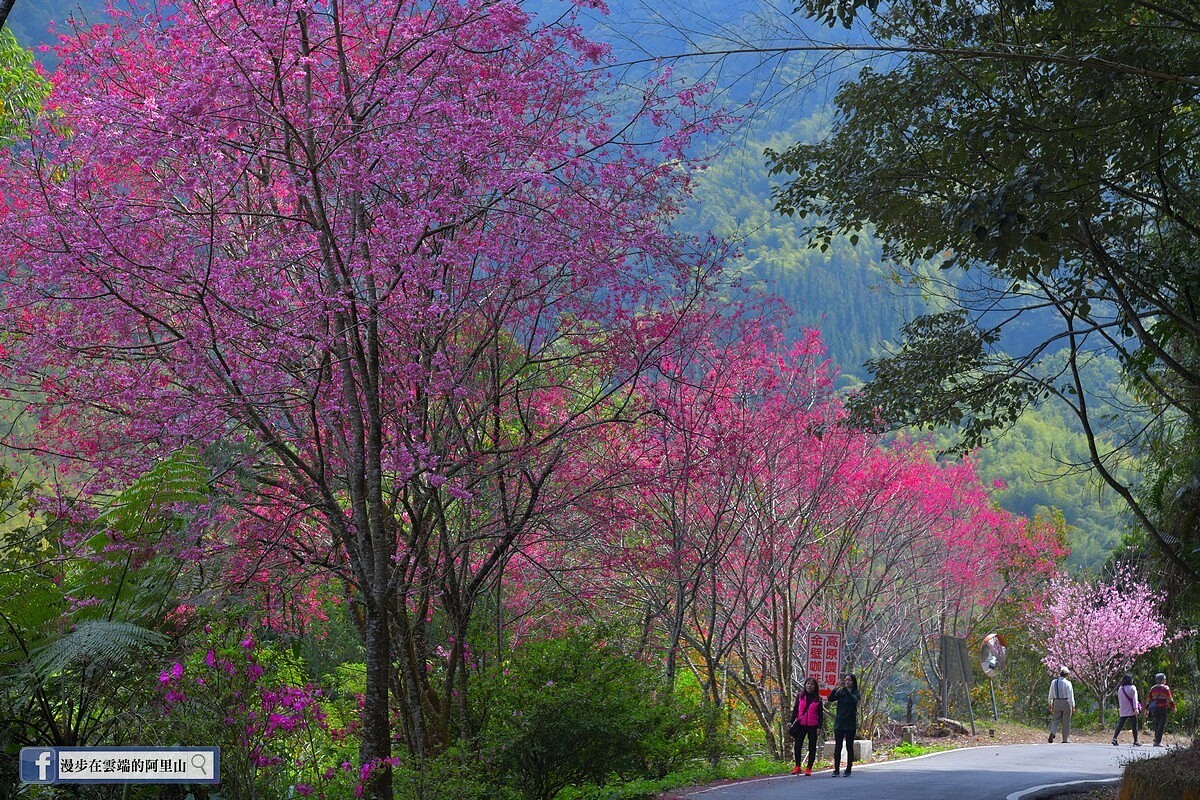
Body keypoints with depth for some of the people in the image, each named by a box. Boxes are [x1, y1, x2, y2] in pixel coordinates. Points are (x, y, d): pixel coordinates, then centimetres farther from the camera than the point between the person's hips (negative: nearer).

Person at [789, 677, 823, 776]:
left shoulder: (818, 699, 3)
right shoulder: (800, 696, 7)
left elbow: (820, 714, 4)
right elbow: (795, 710, 8)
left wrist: (819, 727, -3)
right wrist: (792, 722, 0)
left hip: (813, 726, -1)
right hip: (801, 725, 1)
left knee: (812, 747, 2)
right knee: (798, 745, 0)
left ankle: (809, 768, 9)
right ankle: (797, 767, 8)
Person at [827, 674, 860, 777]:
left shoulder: (855, 693, 0)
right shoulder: (840, 692, 7)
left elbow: (853, 700, -22)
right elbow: (830, 699, -8)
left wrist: (845, 688, -28)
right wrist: (836, 688, -21)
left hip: (850, 724, -2)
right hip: (839, 723, 2)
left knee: (849, 747, 3)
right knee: (837, 747, -1)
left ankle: (848, 770, 9)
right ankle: (836, 770, 1)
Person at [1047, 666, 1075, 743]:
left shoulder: (1054, 682, 2)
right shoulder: (1067, 683, -11)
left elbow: (1050, 695, 8)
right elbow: (1071, 696, -13)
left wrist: (1049, 704, 19)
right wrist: (1073, 707, -10)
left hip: (1057, 703, 3)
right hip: (1066, 703, -3)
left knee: (1055, 721, 6)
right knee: (1066, 723, 7)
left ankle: (1052, 734, -19)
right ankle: (1065, 740, 11)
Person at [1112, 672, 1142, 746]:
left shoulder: (1120, 688, 9)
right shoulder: (1132, 688, -6)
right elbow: (1134, 698, -13)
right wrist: (1136, 708, -20)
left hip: (1122, 711, 5)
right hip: (1131, 711, -5)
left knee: (1119, 725, 8)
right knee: (1134, 726, 3)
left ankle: (1114, 739, -2)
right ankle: (1136, 741, 3)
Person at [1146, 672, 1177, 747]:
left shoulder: (1152, 688, 12)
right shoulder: (1165, 688, -4)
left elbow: (1149, 699, 12)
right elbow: (1170, 699, -7)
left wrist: (1147, 709, 16)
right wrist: (1173, 707, 3)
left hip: (1154, 709, 5)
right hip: (1163, 709, -5)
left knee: (1156, 725, 16)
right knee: (1162, 725, -3)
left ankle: (1156, 740, 17)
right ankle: (1157, 741, -8)